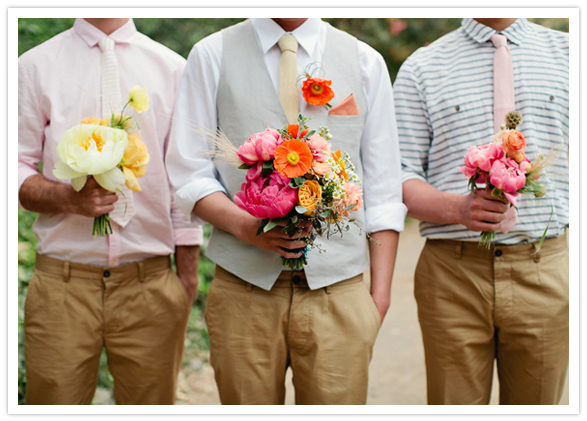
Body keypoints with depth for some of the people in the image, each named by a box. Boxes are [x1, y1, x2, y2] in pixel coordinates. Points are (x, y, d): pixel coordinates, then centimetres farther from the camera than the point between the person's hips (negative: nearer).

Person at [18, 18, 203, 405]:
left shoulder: (172, 67, 9)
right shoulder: (35, 65, 8)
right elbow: (16, 169, 6)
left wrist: (188, 278, 5)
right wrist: (67, 198, -14)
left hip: (150, 285, 1)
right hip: (62, 283, 0)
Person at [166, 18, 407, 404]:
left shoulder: (365, 61, 11)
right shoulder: (212, 55, 7)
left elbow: (383, 189, 8)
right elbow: (189, 173, 4)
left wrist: (380, 292, 1)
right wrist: (244, 224, -14)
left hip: (338, 289, 1)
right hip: (244, 289, 0)